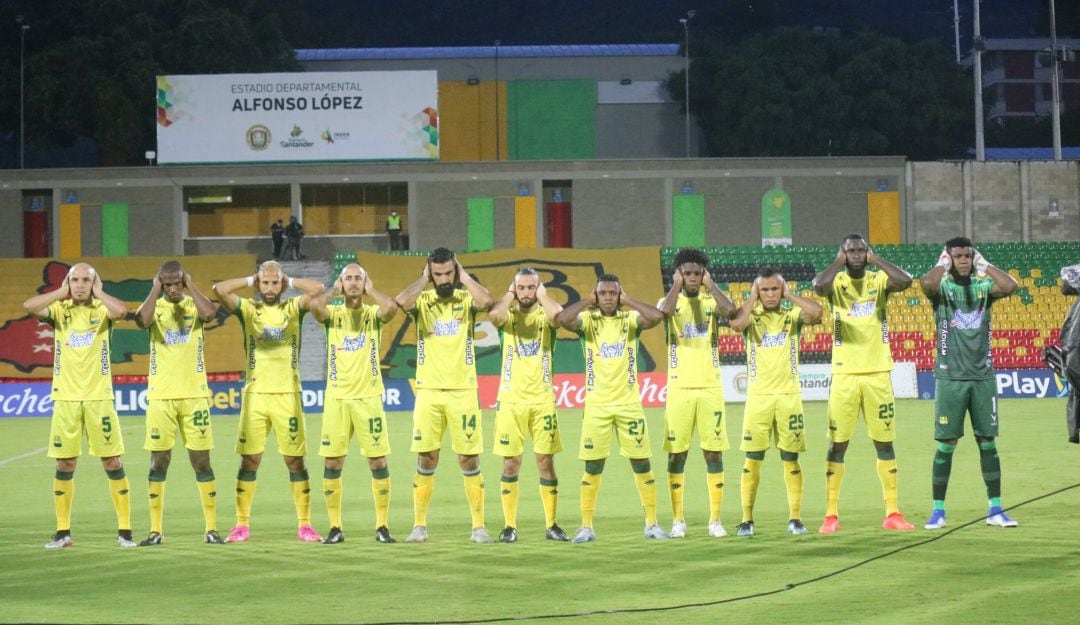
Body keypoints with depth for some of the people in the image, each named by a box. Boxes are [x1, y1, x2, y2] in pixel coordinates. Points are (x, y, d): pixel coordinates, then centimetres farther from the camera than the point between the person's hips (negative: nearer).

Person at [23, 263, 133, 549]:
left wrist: (98, 293, -8)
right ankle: (63, 532, 13)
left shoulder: (102, 309, 1)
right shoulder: (59, 310, 4)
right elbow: (28, 306, -15)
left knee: (113, 463, -1)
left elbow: (122, 311, -23)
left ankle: (124, 530, 6)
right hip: (65, 398, 1)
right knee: (65, 464, 4)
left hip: (99, 397, -1)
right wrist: (62, 292, -6)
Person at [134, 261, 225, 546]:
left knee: (201, 460, 1)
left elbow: (210, 312, -20)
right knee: (159, 461, 1)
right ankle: (156, 530, 7)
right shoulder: (155, 306, 5)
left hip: (194, 394, 0)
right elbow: (142, 320, -20)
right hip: (160, 396, 0)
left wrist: (190, 285, -8)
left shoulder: (193, 305, 5)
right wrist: (155, 289, -9)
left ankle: (211, 528, 7)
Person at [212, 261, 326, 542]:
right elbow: (219, 289, -5)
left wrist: (289, 282, 4)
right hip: (255, 394, 0)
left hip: (288, 394, 0)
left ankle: (304, 525, 5)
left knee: (295, 460, 0)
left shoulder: (293, 308, 7)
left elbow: (318, 288, -8)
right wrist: (250, 280, 4)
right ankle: (242, 525, 5)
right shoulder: (248, 309, 8)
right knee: (249, 460, 0)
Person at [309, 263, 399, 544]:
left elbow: (391, 307, -18)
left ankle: (382, 526, 7)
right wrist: (334, 290, 0)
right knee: (332, 463, 0)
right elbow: (315, 304, -17)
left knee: (378, 461, -2)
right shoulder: (333, 314, 7)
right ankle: (335, 527, 9)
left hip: (368, 397, -1)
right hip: (336, 398, 1)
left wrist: (370, 290, -3)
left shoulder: (373, 313, 6)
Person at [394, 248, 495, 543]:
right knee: (426, 460, 2)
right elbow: (402, 302, -20)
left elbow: (485, 301, -21)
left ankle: (479, 526, 7)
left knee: (469, 460, 0)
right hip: (428, 391, 1)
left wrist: (464, 277, -7)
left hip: (463, 391, -1)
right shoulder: (422, 300, 3)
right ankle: (419, 526, 10)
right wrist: (424, 279, -5)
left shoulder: (466, 299, 3)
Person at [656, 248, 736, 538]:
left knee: (714, 452, 1)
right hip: (679, 388, -1)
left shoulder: (711, 301, 6)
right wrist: (677, 285, -9)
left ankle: (715, 519, 7)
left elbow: (730, 309, -18)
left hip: (710, 387, 1)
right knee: (677, 454, 1)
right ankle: (678, 520, 9)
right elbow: (665, 310, -22)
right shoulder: (671, 301, 4)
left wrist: (710, 284, -7)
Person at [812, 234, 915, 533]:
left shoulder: (879, 280, 5)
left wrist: (875, 259, -7)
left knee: (884, 442, 6)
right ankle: (831, 514, 3)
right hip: (845, 374, -1)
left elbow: (905, 280, -17)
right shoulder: (837, 282, 1)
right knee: (837, 443, -1)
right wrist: (839, 261, -8)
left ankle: (893, 513, 11)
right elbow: (818, 285, -23)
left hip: (878, 373, 1)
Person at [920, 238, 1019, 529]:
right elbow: (927, 282, -26)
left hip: (982, 375, 3)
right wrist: (943, 265, -8)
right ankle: (938, 510, 7)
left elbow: (1010, 286, -14)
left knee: (988, 441, 4)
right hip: (950, 376, -2)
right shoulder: (942, 286, -1)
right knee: (946, 444, 0)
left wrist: (984, 264, -4)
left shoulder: (983, 285, 6)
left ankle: (995, 509, 9)